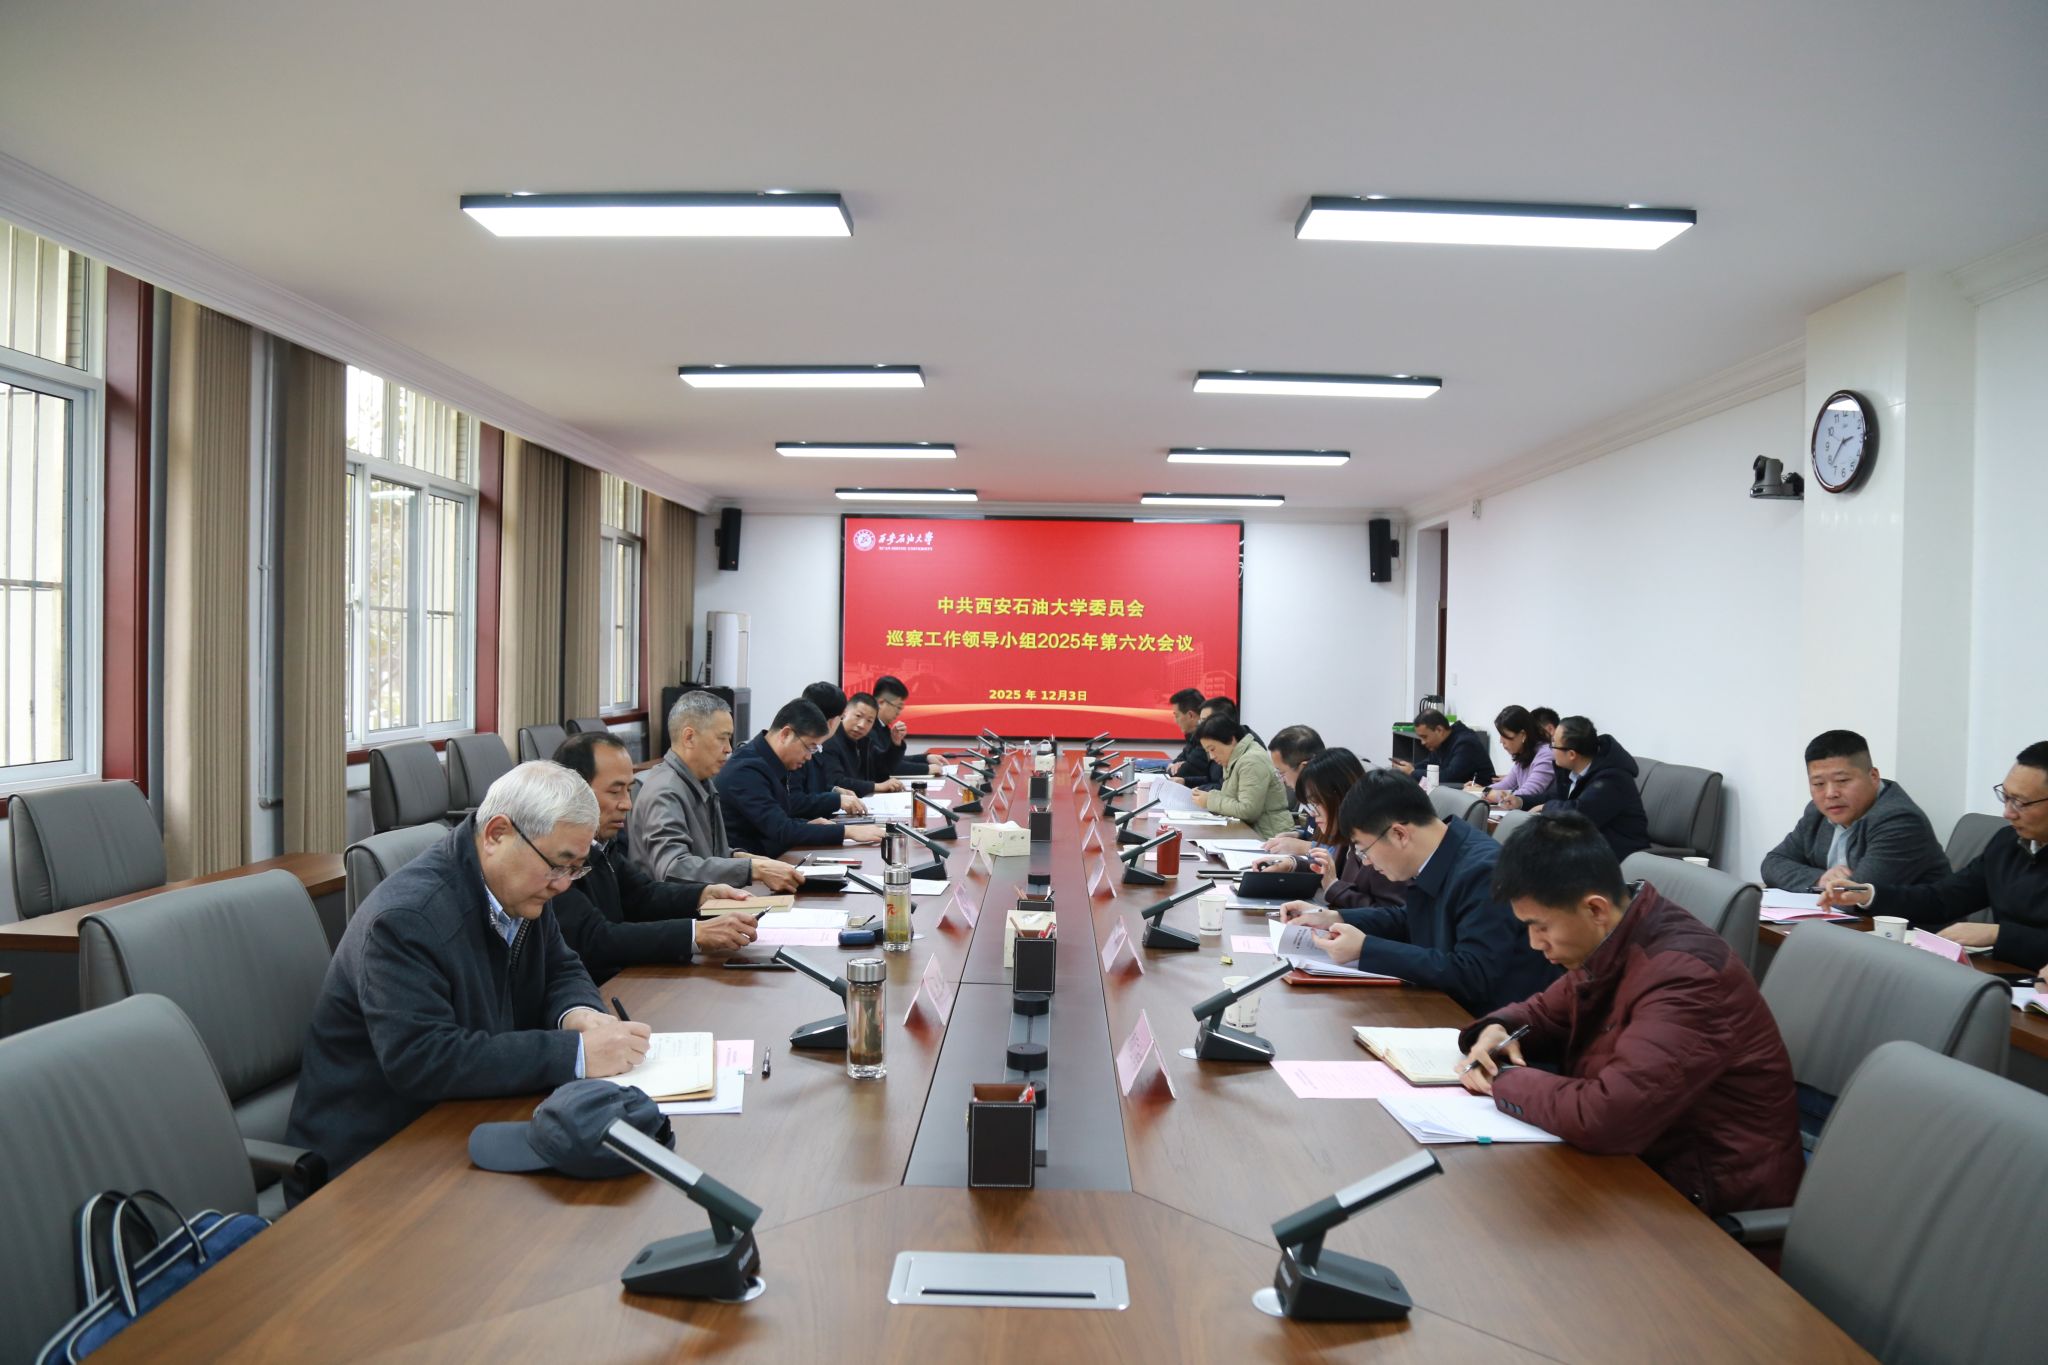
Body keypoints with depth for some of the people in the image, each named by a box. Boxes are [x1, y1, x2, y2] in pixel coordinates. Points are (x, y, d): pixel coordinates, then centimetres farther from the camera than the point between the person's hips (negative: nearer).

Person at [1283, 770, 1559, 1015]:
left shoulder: (1484, 873, -25)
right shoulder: (1432, 861, 1)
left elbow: (1473, 976, -28)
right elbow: (1410, 920, 20)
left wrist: (1365, 949, -25)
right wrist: (1335, 918, 7)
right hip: (1447, 1007, 8)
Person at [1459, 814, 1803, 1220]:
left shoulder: (1682, 976, -29)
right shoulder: (1610, 943, 0)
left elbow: (1604, 1118, -37)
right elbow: (1546, 1012, 18)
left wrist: (1506, 1081, -20)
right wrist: (1499, 1029, -5)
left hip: (1710, 1192, -8)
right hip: (1653, 1152, 8)